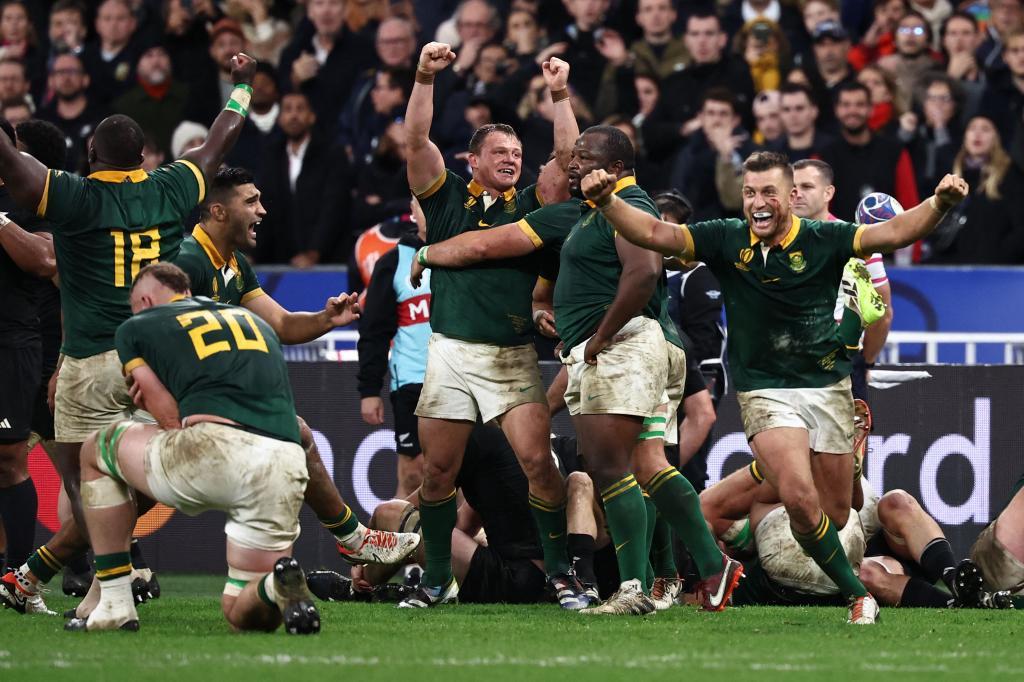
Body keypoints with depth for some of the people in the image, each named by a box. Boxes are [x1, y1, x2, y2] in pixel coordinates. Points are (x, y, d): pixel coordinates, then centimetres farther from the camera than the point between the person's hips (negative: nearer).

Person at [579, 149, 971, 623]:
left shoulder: (824, 241, -6)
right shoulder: (727, 241, -2)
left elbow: (894, 232, -18)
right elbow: (654, 234, -7)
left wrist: (939, 205, -37)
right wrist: (607, 201, -24)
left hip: (827, 387, 1)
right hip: (764, 391, -1)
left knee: (836, 512, 7)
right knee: (800, 498, -22)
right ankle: (856, 594, -5)